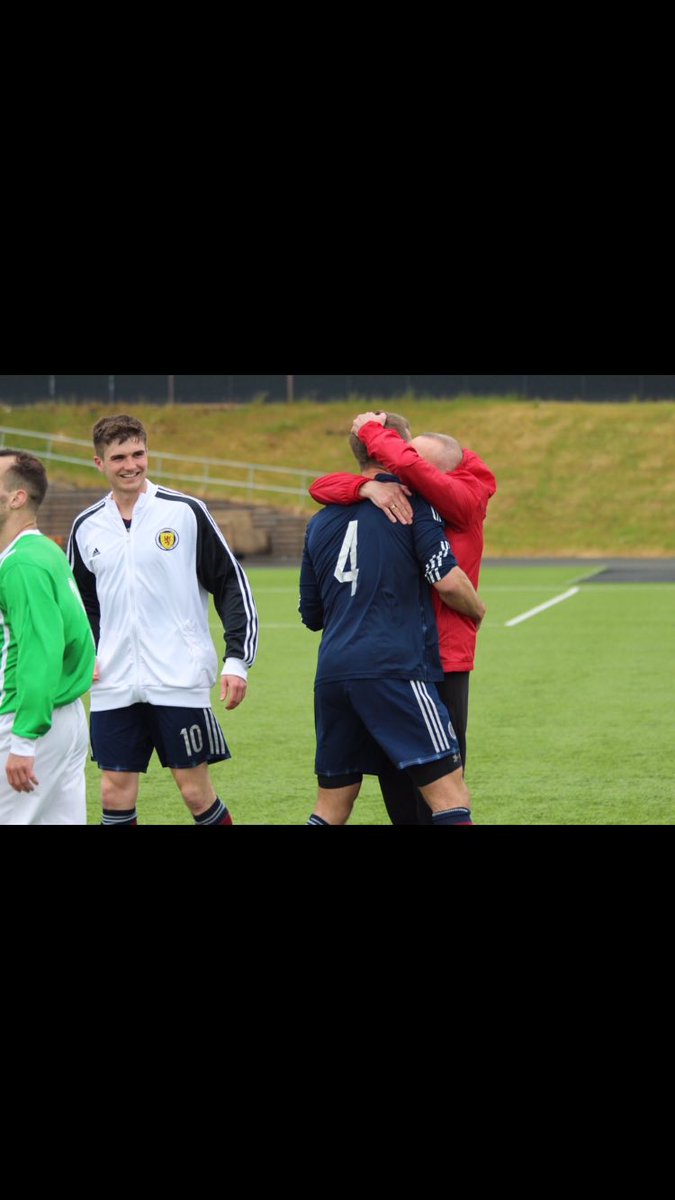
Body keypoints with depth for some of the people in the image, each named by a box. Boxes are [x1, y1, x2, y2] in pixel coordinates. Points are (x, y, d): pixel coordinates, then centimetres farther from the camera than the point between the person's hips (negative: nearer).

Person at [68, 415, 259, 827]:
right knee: (116, 795, 2)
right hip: (114, 687, 4)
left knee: (197, 791, -1)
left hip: (180, 682, -4)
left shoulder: (185, 512, -3)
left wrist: (238, 660, -7)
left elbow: (232, 585, -1)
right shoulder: (87, 527, 9)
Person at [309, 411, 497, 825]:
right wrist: (368, 487, -22)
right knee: (395, 783, 13)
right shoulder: (393, 496, 6)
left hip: (440, 663, -6)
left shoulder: (464, 502, -11)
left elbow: (408, 466, -27)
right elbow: (323, 487, -3)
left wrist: (372, 431, -10)